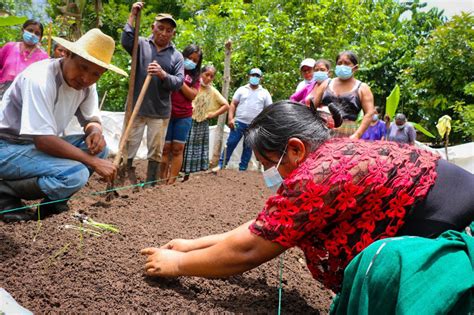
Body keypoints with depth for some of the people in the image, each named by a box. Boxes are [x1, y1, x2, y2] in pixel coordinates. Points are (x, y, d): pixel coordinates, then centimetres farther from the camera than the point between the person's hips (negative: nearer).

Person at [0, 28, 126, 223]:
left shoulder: (87, 83, -3)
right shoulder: (41, 78, -27)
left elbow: (91, 119, 9)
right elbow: (43, 141, -30)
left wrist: (95, 132, -17)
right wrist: (93, 162, -26)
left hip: (39, 144, 8)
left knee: (99, 147, -7)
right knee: (75, 175, -29)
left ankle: (52, 202, 2)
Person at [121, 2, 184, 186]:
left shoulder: (176, 56, 5)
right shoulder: (141, 44, 4)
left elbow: (179, 82, -4)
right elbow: (126, 41, -18)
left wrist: (163, 74, -22)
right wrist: (132, 16, -19)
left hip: (160, 112, 1)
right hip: (136, 108, -1)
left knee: (155, 152, 7)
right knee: (127, 148, 3)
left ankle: (150, 185, 18)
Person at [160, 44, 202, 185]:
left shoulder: (194, 76, 10)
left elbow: (192, 95, -3)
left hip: (184, 117, 3)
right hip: (167, 114, -3)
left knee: (178, 148, 3)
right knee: (165, 148, -1)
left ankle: (171, 181, 7)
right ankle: (162, 180, 7)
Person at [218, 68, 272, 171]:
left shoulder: (265, 93, 8)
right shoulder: (241, 89, 7)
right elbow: (233, 104, 4)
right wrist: (230, 118, -8)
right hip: (239, 122, -1)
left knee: (248, 148, 6)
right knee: (230, 143, -2)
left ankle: (242, 168, 13)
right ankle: (221, 165, 3)